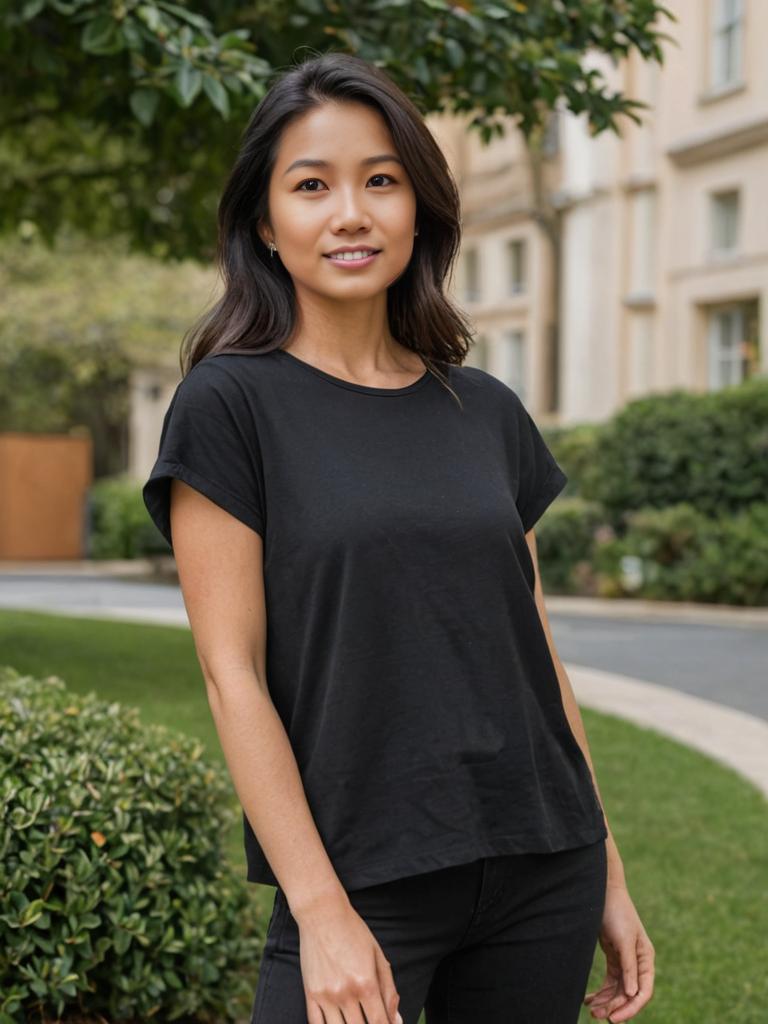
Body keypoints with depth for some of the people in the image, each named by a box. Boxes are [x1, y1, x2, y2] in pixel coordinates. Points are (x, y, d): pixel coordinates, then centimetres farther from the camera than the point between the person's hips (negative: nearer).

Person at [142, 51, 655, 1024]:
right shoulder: (230, 405, -5)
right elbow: (233, 672, -10)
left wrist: (607, 873, 11)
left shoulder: (489, 412, 8)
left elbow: (533, 646, 11)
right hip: (364, 883, -4)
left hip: (543, 872, 4)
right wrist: (321, 910, -14)